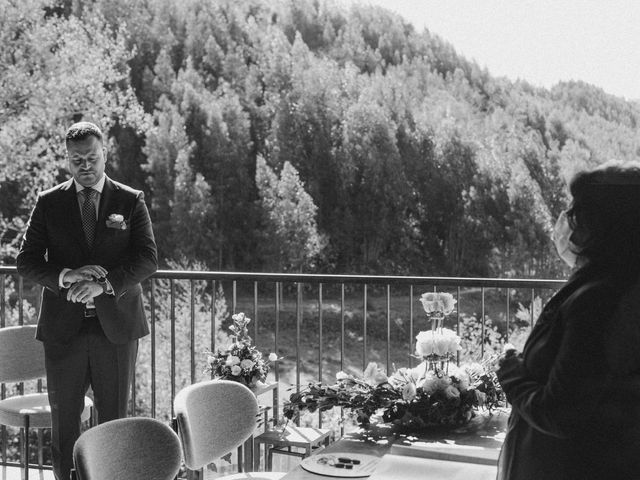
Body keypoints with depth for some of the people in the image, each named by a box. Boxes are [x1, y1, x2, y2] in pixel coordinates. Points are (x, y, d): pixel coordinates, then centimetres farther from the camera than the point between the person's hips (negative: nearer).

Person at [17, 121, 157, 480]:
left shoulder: (131, 201, 4)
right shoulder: (49, 203, 7)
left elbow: (148, 259, -5)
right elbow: (27, 262, 2)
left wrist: (104, 283, -19)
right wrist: (65, 276, -17)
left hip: (116, 325, -1)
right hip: (63, 327, 1)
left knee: (115, 419, 7)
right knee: (64, 419, 7)